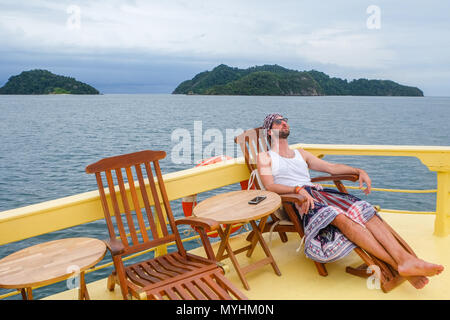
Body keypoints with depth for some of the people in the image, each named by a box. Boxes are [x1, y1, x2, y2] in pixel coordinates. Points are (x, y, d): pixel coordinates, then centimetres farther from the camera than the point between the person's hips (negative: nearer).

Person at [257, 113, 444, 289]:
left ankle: (406, 260, -36)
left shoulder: (300, 153, 30)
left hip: (317, 192, 6)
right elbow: (270, 186, -6)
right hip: (295, 201, -6)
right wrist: (298, 189, -23)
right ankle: (395, 264, -37)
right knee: (339, 216, -33)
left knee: (362, 209, -22)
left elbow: (331, 168, 25)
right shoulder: (265, 157, 12)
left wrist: (358, 171, 8)